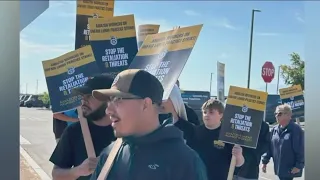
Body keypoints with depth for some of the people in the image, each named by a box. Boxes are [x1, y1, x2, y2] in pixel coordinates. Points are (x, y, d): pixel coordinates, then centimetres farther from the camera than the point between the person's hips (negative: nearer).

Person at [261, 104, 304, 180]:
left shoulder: (296, 130, -12)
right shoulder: (274, 130, 8)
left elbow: (301, 150, -14)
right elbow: (269, 147, 10)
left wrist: (299, 165, -17)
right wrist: (265, 161, 6)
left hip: (290, 169, -6)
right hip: (279, 168, 7)